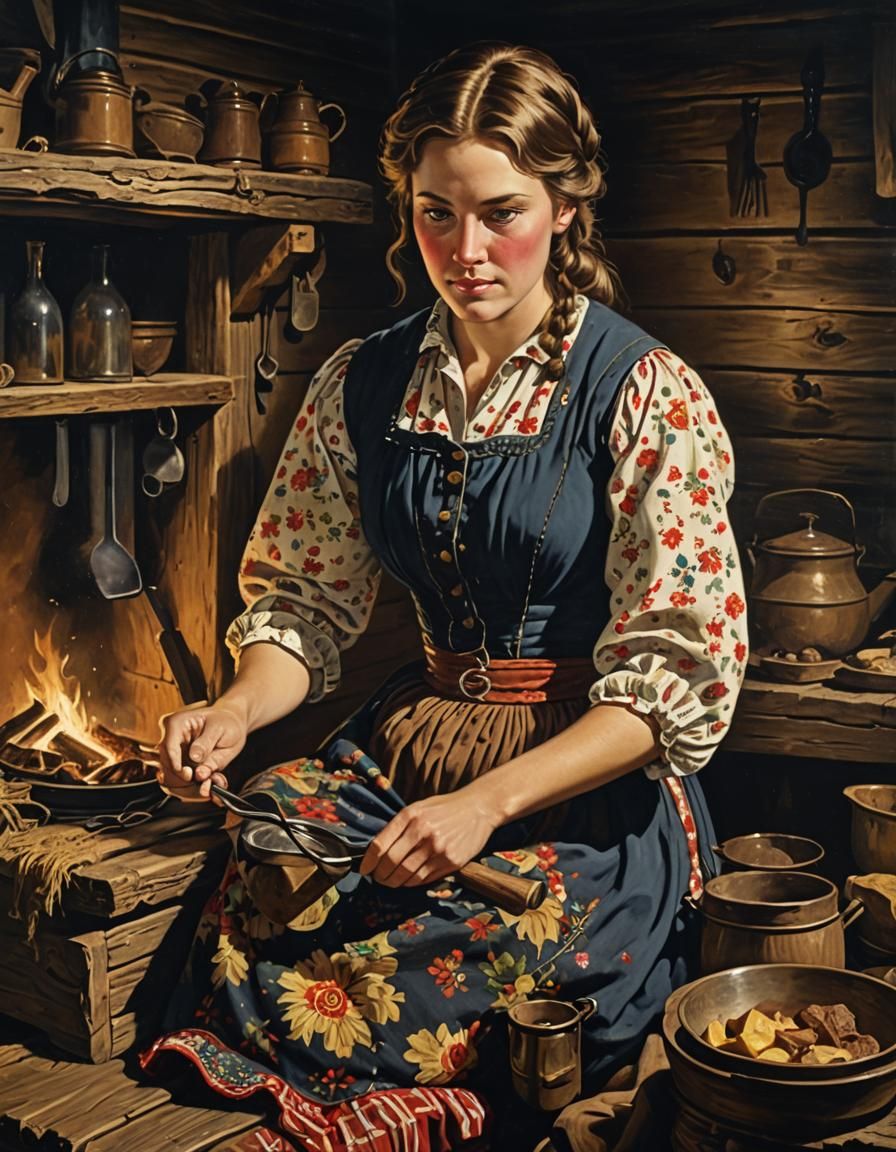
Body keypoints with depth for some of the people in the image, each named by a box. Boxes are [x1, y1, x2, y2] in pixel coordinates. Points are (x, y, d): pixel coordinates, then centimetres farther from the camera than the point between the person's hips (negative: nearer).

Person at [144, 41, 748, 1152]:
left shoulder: (648, 395, -8)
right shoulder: (361, 383, 6)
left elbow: (675, 679, -11)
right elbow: (305, 596, 12)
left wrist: (486, 804, -22)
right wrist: (239, 708, -11)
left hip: (594, 782, -3)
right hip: (409, 744, 4)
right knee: (251, 904, -26)